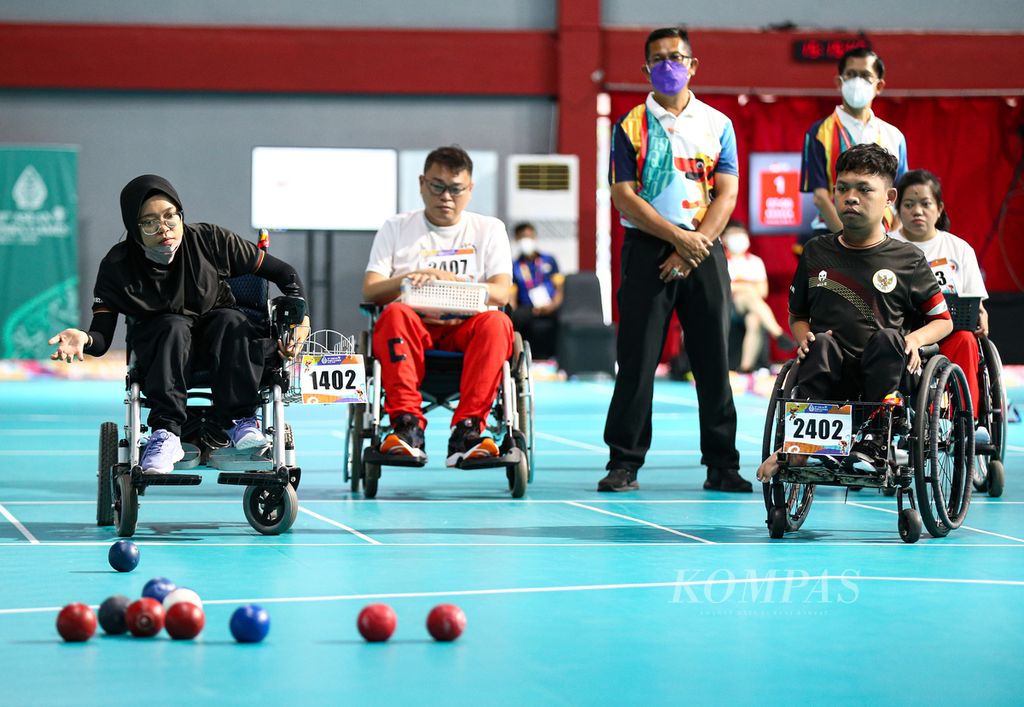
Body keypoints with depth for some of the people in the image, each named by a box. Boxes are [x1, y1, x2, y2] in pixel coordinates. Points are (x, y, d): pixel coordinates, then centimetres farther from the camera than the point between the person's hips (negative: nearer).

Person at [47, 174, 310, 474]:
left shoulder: (210, 241, -13)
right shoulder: (117, 266, -14)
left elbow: (284, 273, -6)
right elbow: (102, 337, -16)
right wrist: (84, 339, -40)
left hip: (218, 345, 1)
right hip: (157, 348, -1)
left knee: (232, 320, -31)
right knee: (173, 326, -34)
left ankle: (240, 421, -30)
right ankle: (166, 432, -42)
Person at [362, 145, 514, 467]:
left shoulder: (488, 229, 15)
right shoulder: (395, 229, 16)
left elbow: (501, 292, -1)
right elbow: (370, 291, 3)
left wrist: (448, 280, -18)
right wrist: (408, 280, -19)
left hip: (466, 328, 0)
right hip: (415, 328, 0)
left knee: (496, 323, -34)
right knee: (395, 315, -35)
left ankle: (467, 430, -41)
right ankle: (407, 427, -43)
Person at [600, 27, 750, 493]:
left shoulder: (718, 124, 10)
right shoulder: (630, 126, 6)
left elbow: (726, 194, 3)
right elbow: (624, 198, -3)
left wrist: (696, 245, -10)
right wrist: (678, 237, -12)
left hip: (704, 250, 1)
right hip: (646, 250, -1)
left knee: (714, 359, 1)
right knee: (637, 359, -3)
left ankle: (722, 466, 6)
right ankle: (624, 463, 2)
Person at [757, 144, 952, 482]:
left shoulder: (907, 260, 7)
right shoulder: (817, 253, 13)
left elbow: (943, 320, 13)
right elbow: (797, 316, 23)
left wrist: (915, 338, -9)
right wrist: (805, 338, -1)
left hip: (885, 372, -1)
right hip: (832, 377, 1)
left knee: (887, 338, -32)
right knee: (823, 344, -31)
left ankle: (872, 440, -35)